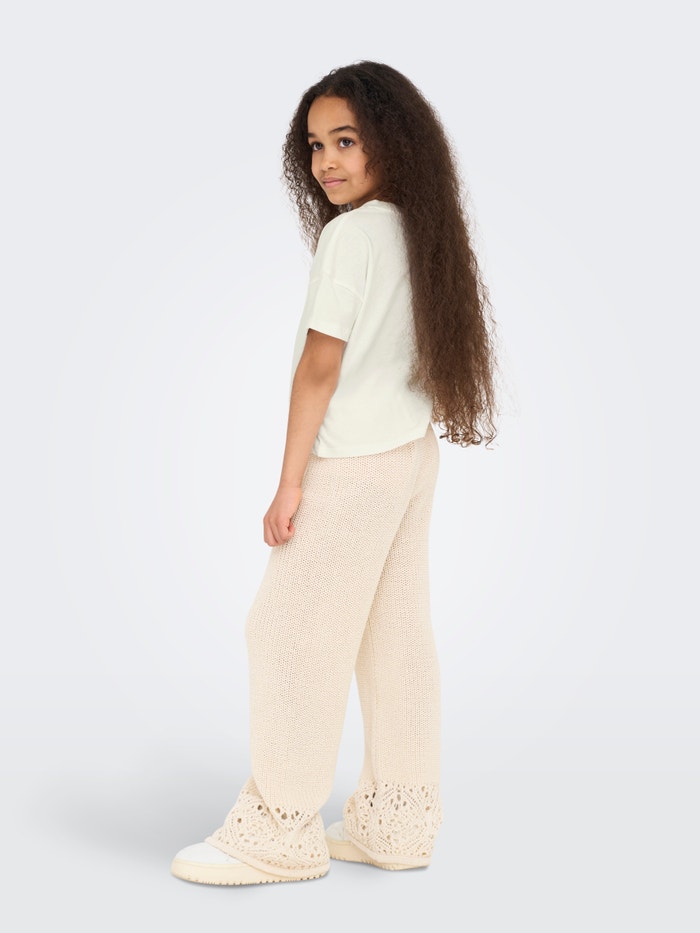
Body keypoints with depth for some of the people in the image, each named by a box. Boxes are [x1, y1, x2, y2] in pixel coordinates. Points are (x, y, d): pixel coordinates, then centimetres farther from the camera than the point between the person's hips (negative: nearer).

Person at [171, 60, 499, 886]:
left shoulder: (350, 233, -15)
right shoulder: (424, 230, 9)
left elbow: (321, 362, -16)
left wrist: (290, 480, -12)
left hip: (350, 466, -9)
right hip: (414, 455, 9)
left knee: (294, 633, -1)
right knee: (397, 637, 11)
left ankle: (278, 832, 8)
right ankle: (398, 824, 20)